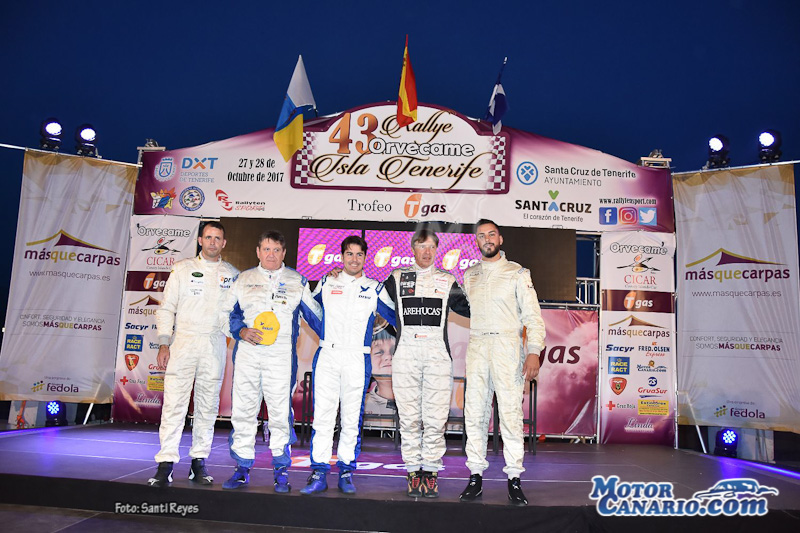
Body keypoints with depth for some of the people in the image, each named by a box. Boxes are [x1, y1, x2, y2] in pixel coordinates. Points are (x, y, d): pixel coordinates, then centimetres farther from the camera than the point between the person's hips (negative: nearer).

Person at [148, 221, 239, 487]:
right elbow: (166, 308, 5)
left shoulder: (232, 274, 10)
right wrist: (164, 343, -4)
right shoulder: (182, 269, 7)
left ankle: (199, 461, 16)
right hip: (183, 343, -1)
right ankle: (166, 463, 2)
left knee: (208, 406, 6)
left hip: (215, 346, 2)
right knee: (174, 403, -5)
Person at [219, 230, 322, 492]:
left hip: (281, 354, -2)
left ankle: (281, 471, 8)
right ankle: (242, 468, 16)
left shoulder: (298, 282, 11)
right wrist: (241, 331, -3)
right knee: (243, 409, 4)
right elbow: (227, 312, 15)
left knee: (280, 411, -3)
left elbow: (315, 315, 14)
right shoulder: (243, 279, 14)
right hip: (247, 352, 2)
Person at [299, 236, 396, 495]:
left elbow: (396, 317, 10)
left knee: (352, 417, 3)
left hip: (358, 359, 0)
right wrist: (325, 333, 15)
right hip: (327, 356, 0)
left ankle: (346, 471, 13)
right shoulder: (326, 283, 12)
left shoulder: (375, 289, 9)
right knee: (322, 414, -3)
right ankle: (319, 472, 5)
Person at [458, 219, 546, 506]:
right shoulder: (469, 275, 15)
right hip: (477, 346, 4)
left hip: (507, 345, -3)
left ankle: (514, 478, 3)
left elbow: (533, 315, -2)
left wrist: (534, 351, -14)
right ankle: (476, 476, 11)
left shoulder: (517, 273, 3)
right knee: (475, 413, 3)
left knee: (510, 412, -6)